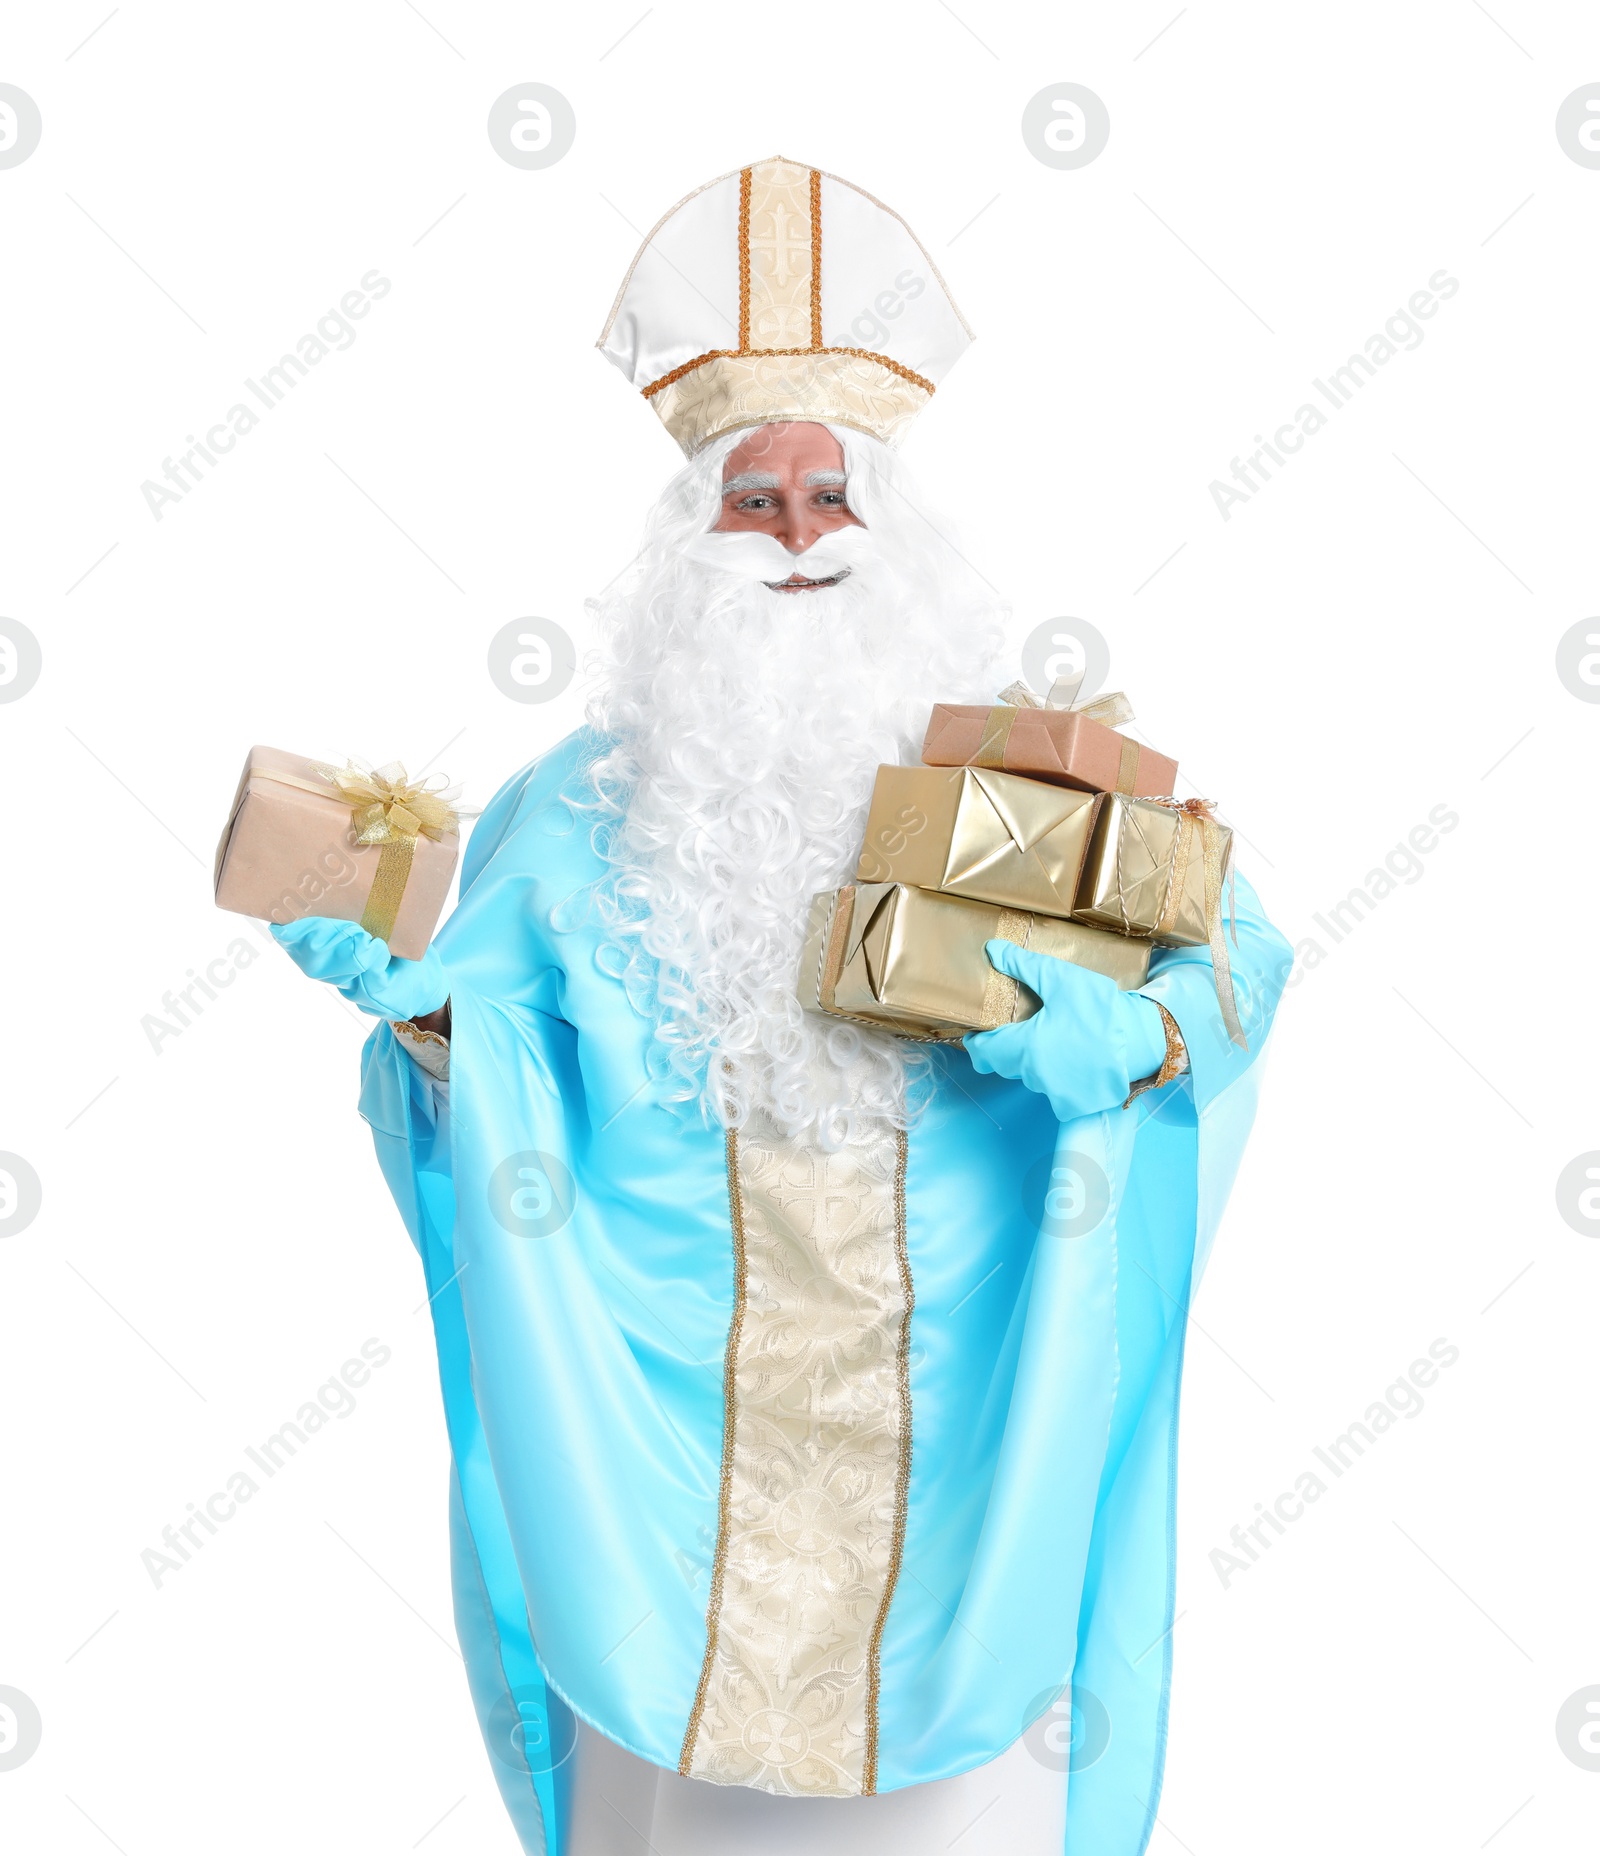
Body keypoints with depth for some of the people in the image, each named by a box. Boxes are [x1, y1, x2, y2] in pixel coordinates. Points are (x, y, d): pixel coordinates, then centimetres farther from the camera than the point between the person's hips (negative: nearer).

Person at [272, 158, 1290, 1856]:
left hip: (946, 1396, 0)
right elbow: (488, 1041, 5)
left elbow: (1233, 946, 1)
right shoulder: (587, 806, 4)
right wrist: (410, 996, -15)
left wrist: (1129, 1040, -18)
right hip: (675, 1391, 0)